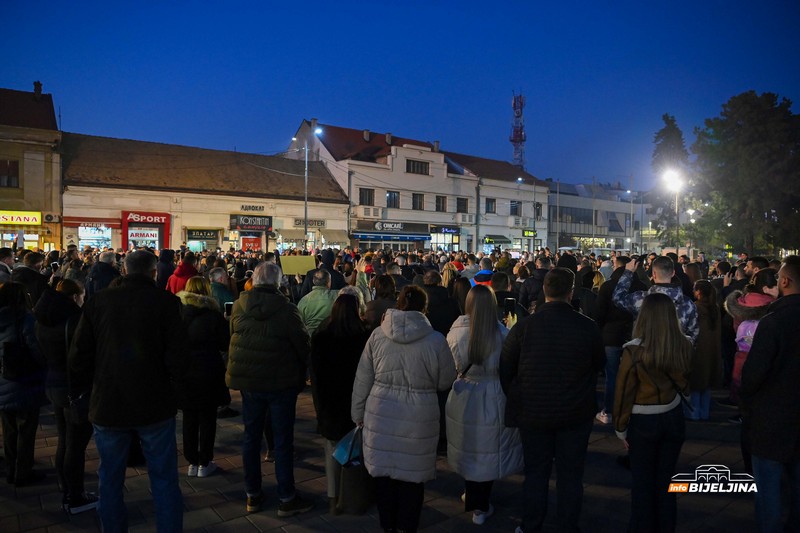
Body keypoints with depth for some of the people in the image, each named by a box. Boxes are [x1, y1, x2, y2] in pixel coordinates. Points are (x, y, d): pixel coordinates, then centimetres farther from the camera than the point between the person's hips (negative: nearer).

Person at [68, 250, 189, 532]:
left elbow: (79, 355, 2)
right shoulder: (166, 301, -10)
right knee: (164, 480, 10)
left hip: (107, 406, 2)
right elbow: (177, 357, -14)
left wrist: (80, 390, 17)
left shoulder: (98, 301, -1)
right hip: (154, 404, -2)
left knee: (110, 480, 18)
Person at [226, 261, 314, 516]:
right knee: (283, 440, 6)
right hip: (281, 382, -4)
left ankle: (253, 495, 26)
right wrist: (303, 373, 7)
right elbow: (303, 345, -10)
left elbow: (230, 339, 7)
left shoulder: (239, 306, -4)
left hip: (248, 380, 4)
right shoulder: (286, 309, -17)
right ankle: (286, 498, 16)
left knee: (251, 436, 16)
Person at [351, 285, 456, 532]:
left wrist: (358, 413, 15)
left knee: (384, 472, 16)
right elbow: (445, 381, 0)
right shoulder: (435, 340, -10)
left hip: (381, 414, 2)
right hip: (418, 418, -2)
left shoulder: (377, 335, -4)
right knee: (412, 475, 13)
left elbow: (362, 380, 3)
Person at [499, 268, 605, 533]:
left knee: (536, 471, 14)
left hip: (533, 412, 0)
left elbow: (505, 370, -5)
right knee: (571, 474, 14)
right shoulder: (588, 326, -13)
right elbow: (600, 364, 4)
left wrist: (515, 399, 10)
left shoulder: (524, 326, -13)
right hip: (576, 413, 0)